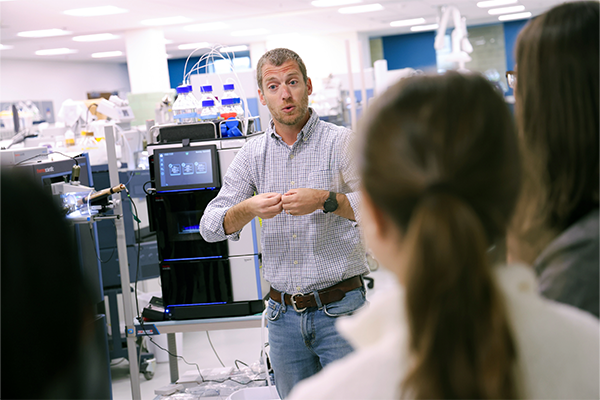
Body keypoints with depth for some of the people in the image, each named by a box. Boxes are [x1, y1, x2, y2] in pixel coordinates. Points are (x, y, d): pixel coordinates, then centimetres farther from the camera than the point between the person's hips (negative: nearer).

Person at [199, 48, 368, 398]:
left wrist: (325, 200, -28)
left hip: (339, 310, -3)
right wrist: (249, 209, -17)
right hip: (284, 314, 4)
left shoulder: (341, 142, -3)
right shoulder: (253, 153, 8)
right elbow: (211, 227, 2)